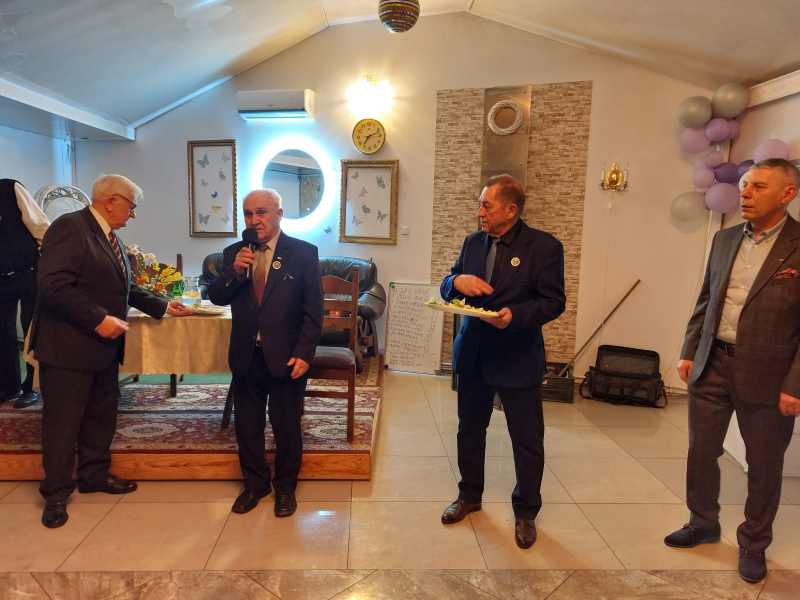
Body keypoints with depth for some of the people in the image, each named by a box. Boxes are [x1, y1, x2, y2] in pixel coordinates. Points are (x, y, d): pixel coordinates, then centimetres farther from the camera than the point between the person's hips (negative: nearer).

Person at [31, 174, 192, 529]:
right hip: (68, 346, -9)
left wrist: (163, 307, 18)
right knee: (63, 421, 4)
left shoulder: (109, 237, 13)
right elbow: (54, 285, -24)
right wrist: (98, 319, -25)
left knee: (101, 415, 18)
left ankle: (94, 475, 34)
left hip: (103, 346, 9)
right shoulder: (70, 227, -15)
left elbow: (124, 288, 20)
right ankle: (56, 493, 18)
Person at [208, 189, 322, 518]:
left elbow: (313, 311, -7)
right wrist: (234, 271, -14)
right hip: (245, 356, 4)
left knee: (287, 428, 10)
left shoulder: (303, 253, -6)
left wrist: (303, 354, -13)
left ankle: (285, 487, 32)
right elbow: (216, 297, 4)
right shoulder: (233, 253, 6)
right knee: (247, 426, 15)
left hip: (286, 358, -3)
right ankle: (254, 484, 36)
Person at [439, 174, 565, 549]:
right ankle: (469, 496, 40)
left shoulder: (544, 246, -10)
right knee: (470, 429, 19)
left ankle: (525, 513, 28)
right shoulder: (473, 243, 6)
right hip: (472, 355, 5)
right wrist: (457, 281, -15)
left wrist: (516, 315, -29)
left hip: (517, 359, -5)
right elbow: (447, 288, 9)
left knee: (527, 439, 7)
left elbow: (553, 301, -13)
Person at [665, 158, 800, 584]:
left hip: (765, 374, -4)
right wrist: (689, 352, 8)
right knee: (701, 453, 15)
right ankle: (703, 524, 37)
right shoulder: (725, 239, 6)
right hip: (712, 365, 5)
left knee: (763, 466, 13)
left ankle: (753, 544, 33)